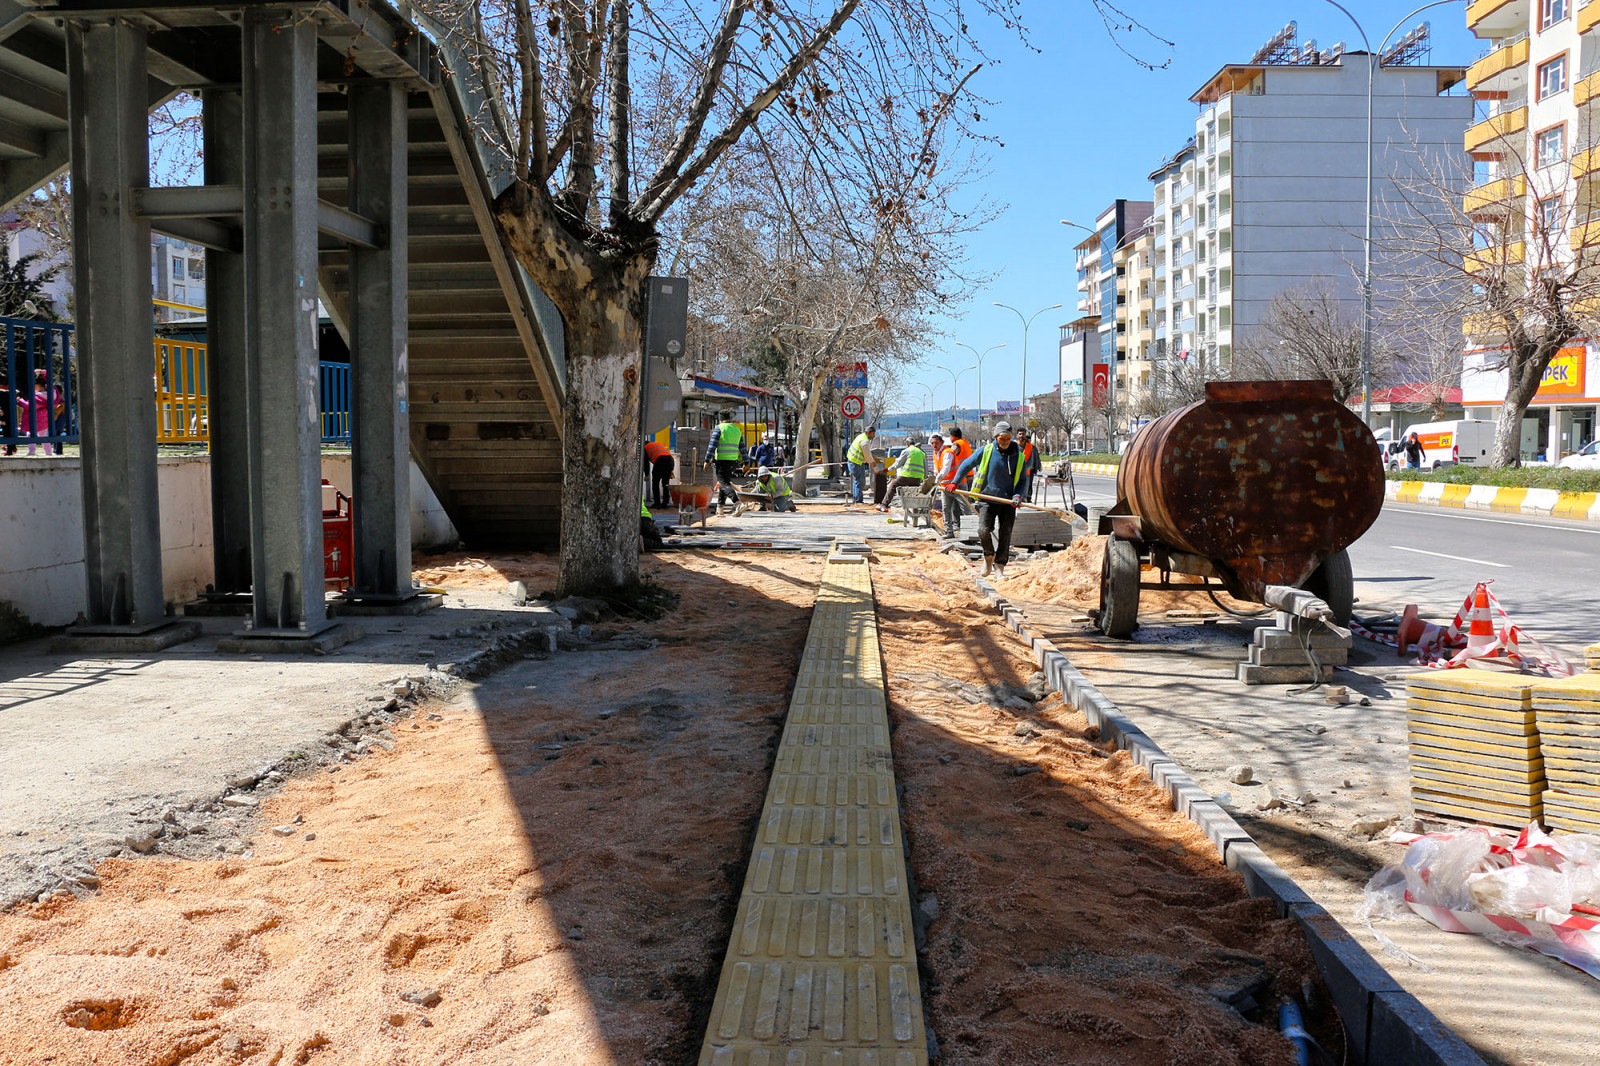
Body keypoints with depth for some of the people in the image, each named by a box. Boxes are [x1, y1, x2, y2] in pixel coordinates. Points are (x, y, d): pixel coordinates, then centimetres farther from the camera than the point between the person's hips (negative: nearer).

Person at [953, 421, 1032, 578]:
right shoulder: (986, 451, -1)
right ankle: (989, 555, 14)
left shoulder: (1019, 456, 4)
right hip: (987, 499, -2)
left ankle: (1000, 567, 13)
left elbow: (1024, 480, 10)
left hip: (1008, 502, 2)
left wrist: (1018, 496, -8)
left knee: (1005, 536, 1)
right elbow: (967, 465, 11)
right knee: (984, 531, -15)